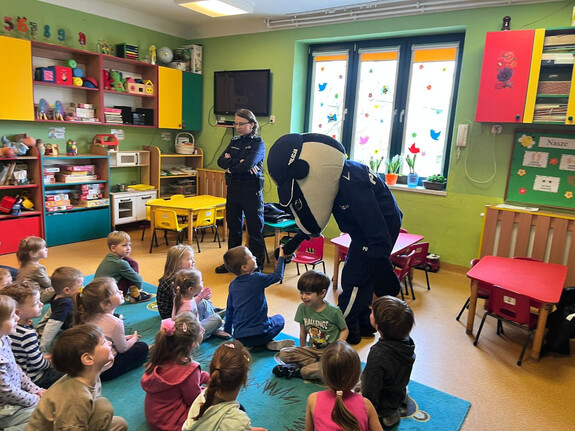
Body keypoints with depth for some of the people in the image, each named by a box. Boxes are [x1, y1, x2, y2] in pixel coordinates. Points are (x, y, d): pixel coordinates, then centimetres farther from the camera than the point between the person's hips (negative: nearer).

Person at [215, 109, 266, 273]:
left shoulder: (258, 143, -6)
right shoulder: (234, 141, 13)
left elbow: (248, 164, -21)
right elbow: (221, 161, 0)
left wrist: (230, 165, -7)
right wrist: (239, 163, -15)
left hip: (251, 190, -6)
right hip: (233, 188, 6)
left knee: (255, 229, 2)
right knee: (233, 227, 15)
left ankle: (257, 266, 12)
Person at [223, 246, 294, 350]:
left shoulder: (232, 285, 5)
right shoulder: (257, 279, -12)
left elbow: (229, 310, 14)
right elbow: (278, 275, 1)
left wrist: (227, 332, 27)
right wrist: (281, 256, 14)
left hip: (238, 337, 4)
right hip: (259, 333, -4)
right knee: (279, 319, 22)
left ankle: (247, 345, 5)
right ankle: (269, 343, -1)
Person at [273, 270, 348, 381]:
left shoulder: (334, 311, -13)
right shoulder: (303, 308, -3)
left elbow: (344, 330, -1)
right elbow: (303, 331, 8)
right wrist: (302, 351, 13)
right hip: (312, 349, 4)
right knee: (283, 354, -16)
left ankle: (297, 370, -15)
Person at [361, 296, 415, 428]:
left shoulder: (378, 354, -39)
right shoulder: (406, 341, -17)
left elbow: (371, 393, -27)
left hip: (383, 405, -7)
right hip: (398, 394, 7)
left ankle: (384, 416, 9)